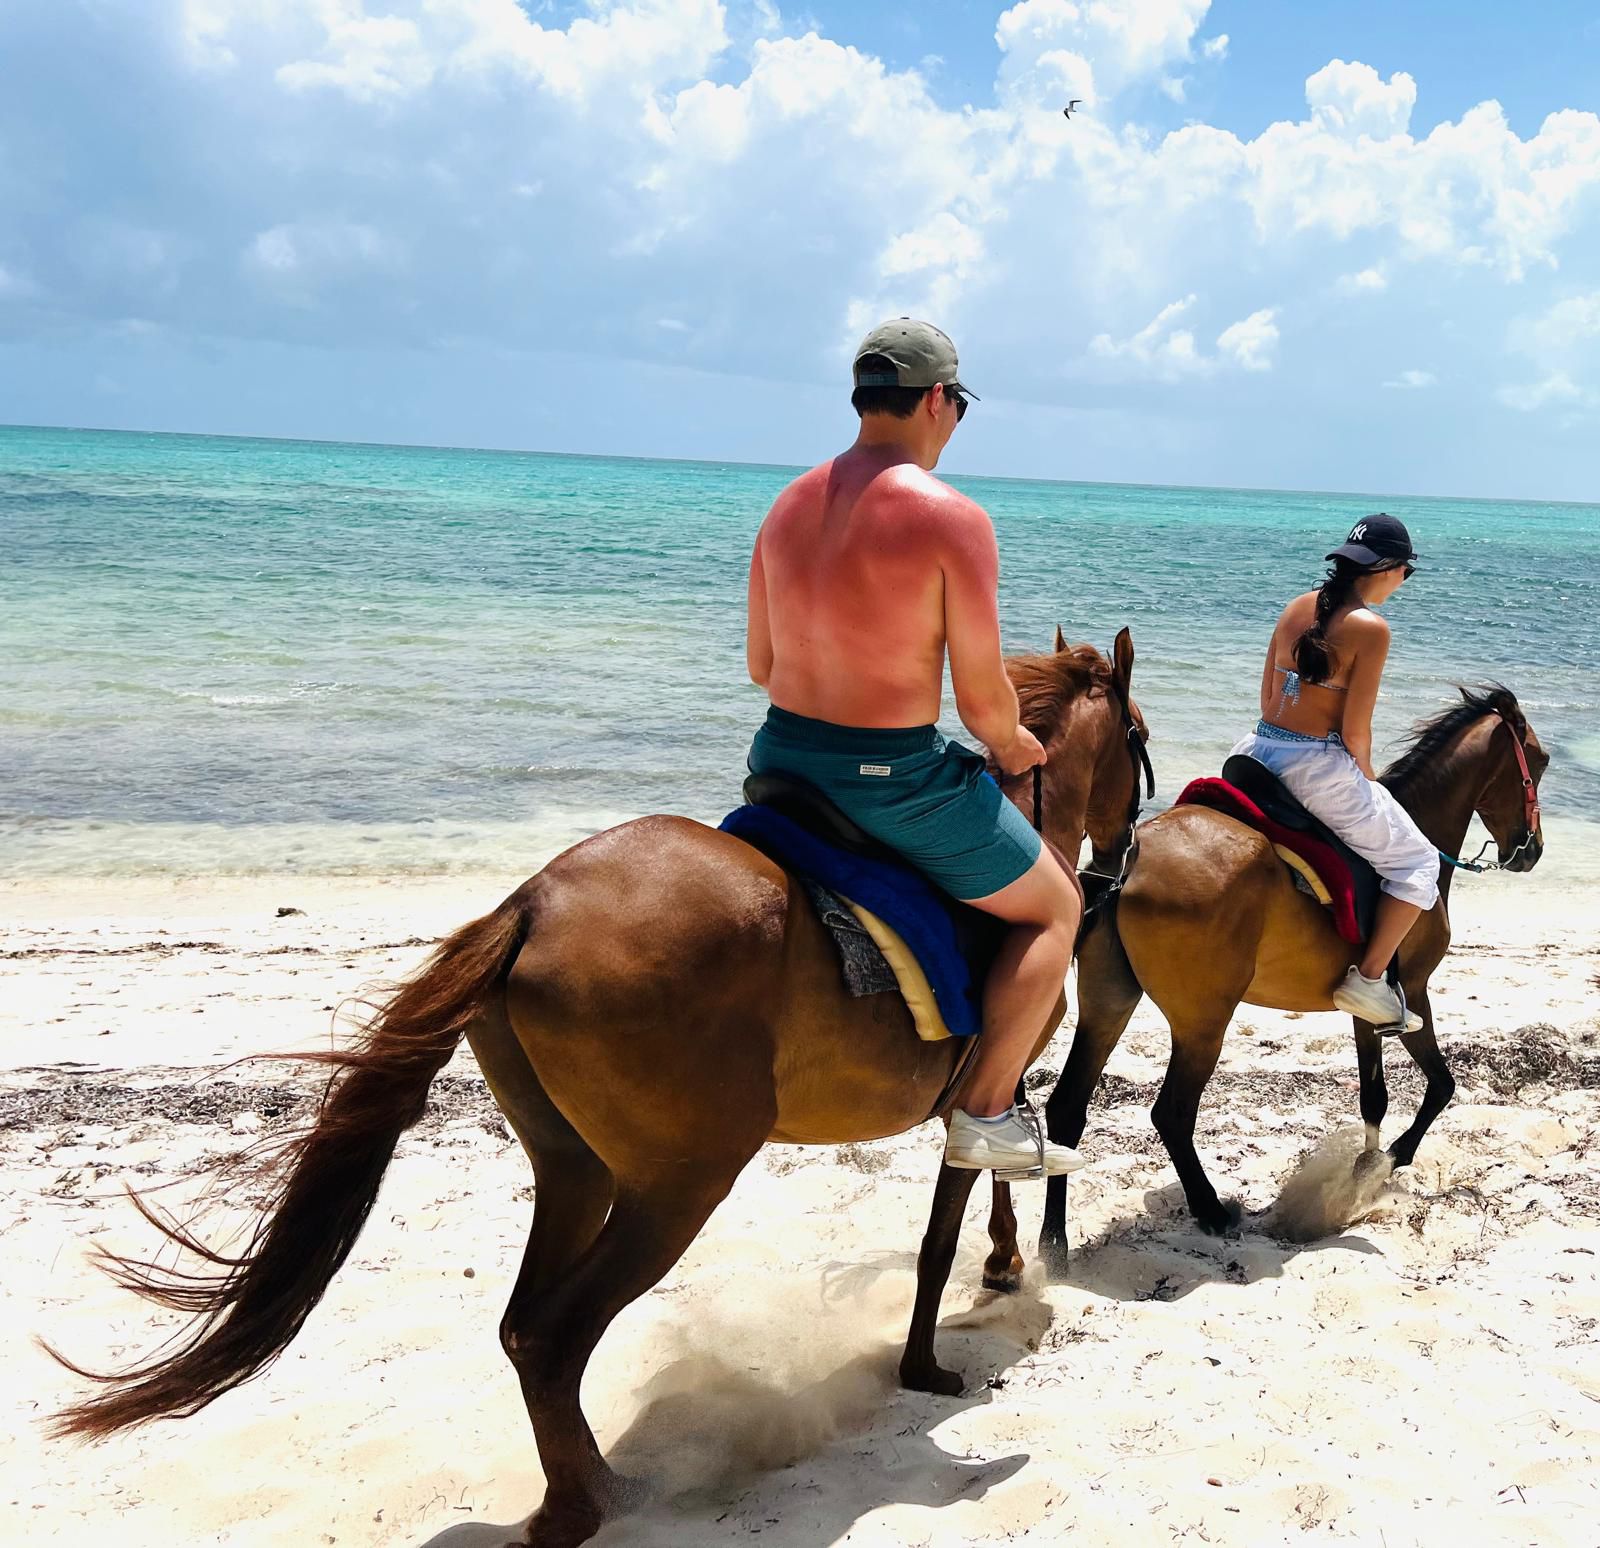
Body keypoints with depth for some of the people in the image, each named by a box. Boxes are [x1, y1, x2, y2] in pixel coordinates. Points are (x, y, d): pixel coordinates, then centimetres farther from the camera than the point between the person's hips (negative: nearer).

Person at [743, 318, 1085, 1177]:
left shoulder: (789, 505, 5)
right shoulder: (951, 516, -16)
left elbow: (761, 666, 11)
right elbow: (983, 697, -14)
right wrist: (1011, 748, 8)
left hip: (782, 755, 7)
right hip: (895, 779, -7)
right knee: (1054, 909, 14)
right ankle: (985, 1114, 11)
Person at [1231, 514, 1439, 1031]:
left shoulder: (1298, 607, 8)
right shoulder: (1370, 627, -12)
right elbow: (1355, 731, -12)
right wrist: (1366, 779, 6)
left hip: (1261, 750, 7)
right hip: (1318, 769, -7)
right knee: (1417, 862, 9)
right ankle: (1368, 979, 2)